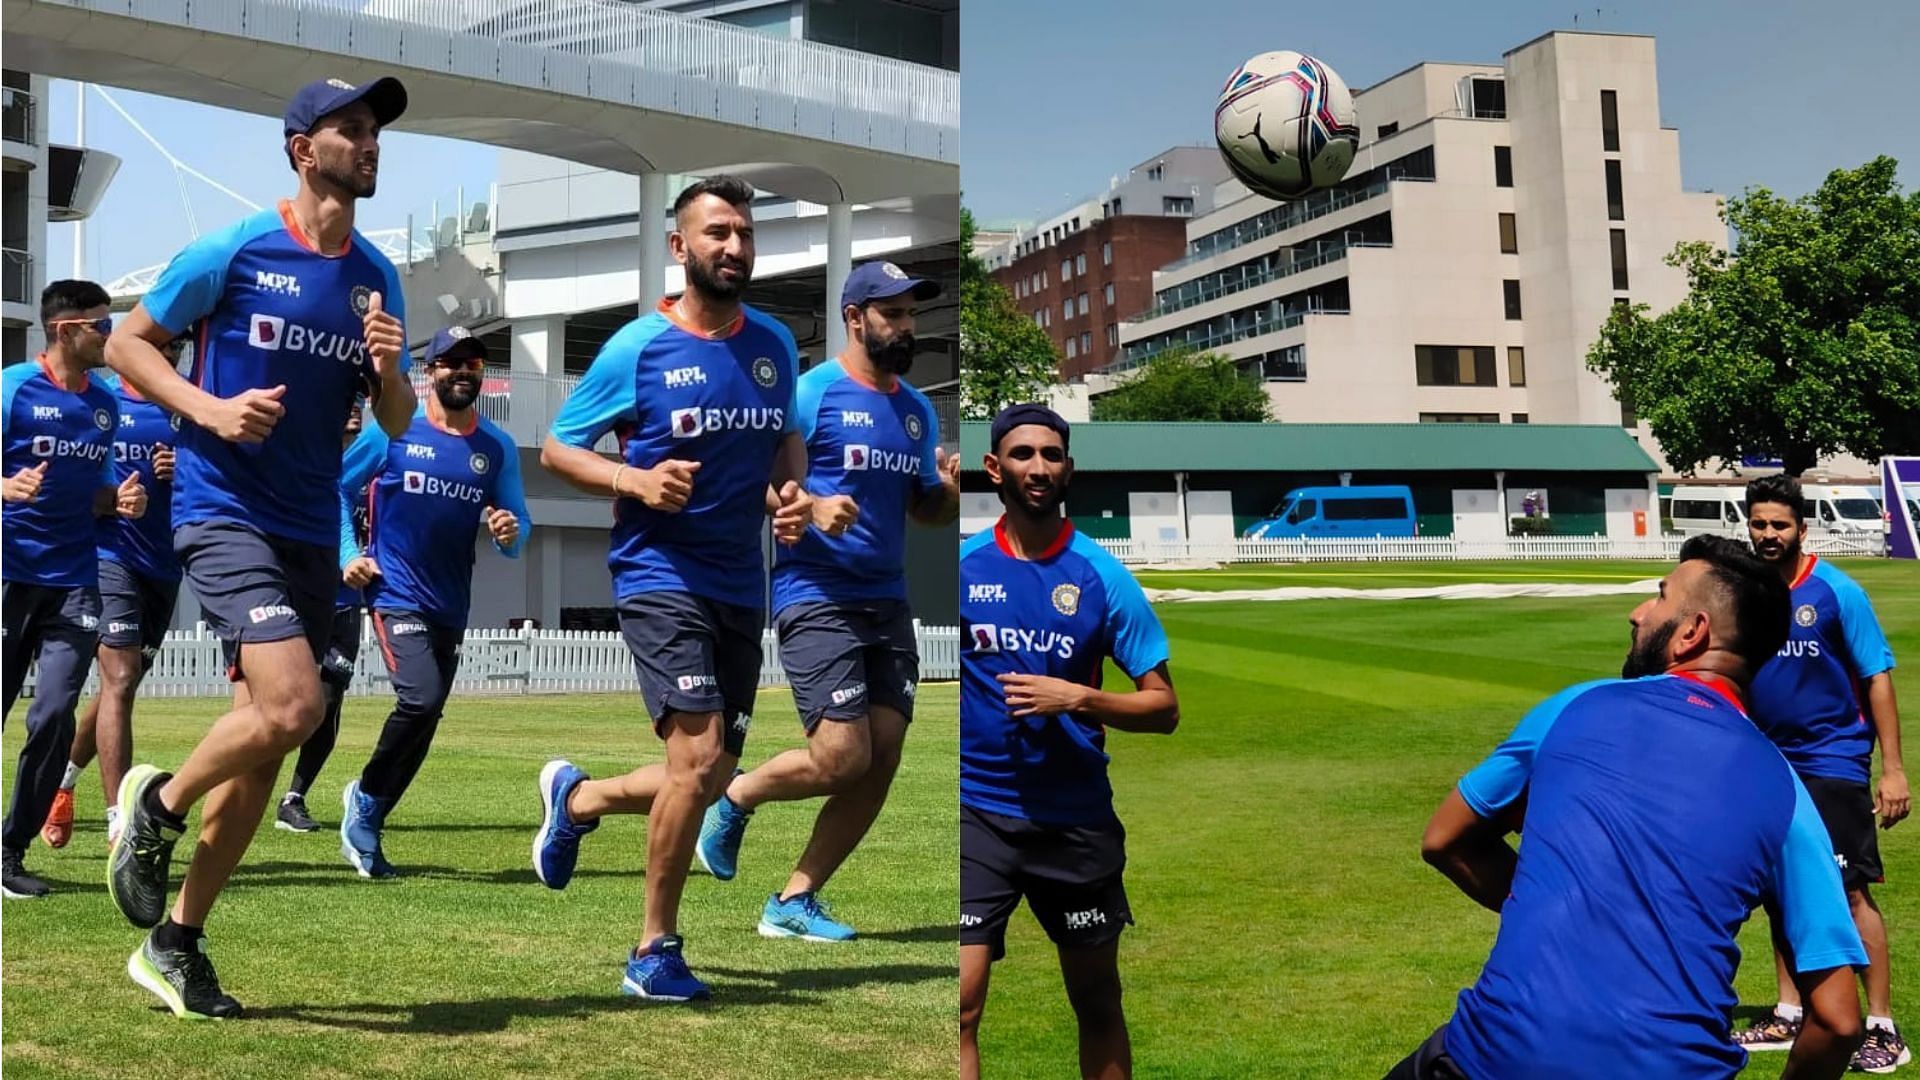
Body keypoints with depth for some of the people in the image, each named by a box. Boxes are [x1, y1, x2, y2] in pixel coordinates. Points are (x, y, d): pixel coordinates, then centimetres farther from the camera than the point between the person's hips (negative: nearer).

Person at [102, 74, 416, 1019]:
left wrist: (389, 371, -8)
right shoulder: (235, 250, -6)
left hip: (311, 532, 6)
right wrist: (209, 409, -15)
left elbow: (397, 424, 14)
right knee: (293, 706, -23)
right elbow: (127, 344, 1)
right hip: (223, 509, -6)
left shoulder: (377, 278, 10)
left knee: (261, 748, 7)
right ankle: (158, 805, 7)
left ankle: (175, 944, 21)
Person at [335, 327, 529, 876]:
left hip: (451, 605, 5)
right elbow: (338, 486, 6)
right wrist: (348, 555, -3)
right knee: (421, 700, -23)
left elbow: (517, 527, 6)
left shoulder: (498, 447, 5)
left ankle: (365, 823, 26)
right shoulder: (394, 430, -3)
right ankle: (366, 798, 2)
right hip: (396, 595, -5)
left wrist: (509, 533, -17)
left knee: (424, 719, 9)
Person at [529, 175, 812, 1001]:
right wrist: (636, 481, -19)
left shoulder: (774, 344, 7)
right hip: (660, 574, -6)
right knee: (699, 754, -18)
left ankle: (575, 798, 40)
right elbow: (555, 449, -2)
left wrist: (793, 492, 1)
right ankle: (655, 951, 0)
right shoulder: (637, 347, -8)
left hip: (741, 585, 6)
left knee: (711, 779, 11)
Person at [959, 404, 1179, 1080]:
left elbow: (1163, 707, -2)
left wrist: (1078, 699, -16)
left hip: (1077, 819, 1)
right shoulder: (961, 564, -1)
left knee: (1098, 1006, 14)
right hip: (976, 814, -1)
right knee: (958, 1010, -10)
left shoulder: (1102, 576, -3)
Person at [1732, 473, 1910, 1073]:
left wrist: (1893, 768, -13)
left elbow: (1877, 678, -9)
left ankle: (1883, 1029, 3)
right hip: (1771, 763, 5)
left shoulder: (1836, 591, -11)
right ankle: (1788, 1015, 24)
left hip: (1833, 761, -5)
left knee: (1850, 891, -6)